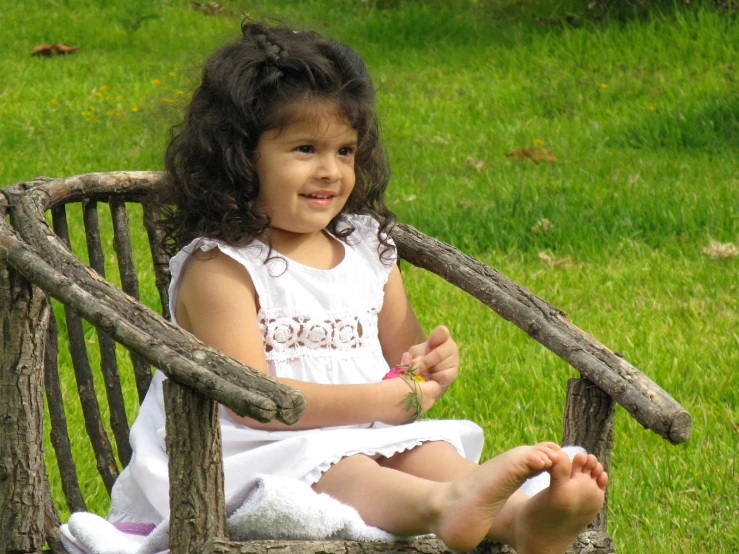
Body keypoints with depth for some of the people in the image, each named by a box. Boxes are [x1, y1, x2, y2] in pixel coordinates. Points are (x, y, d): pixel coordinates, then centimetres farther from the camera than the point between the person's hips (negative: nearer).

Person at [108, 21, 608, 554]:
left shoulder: (368, 247, 17)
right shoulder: (219, 267, -6)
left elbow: (401, 355, 27)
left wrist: (432, 363, 0)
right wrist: (385, 401, -16)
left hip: (372, 439, 6)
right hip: (262, 451, -6)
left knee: (430, 452, -23)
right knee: (343, 472, -35)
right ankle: (446, 505, -66)